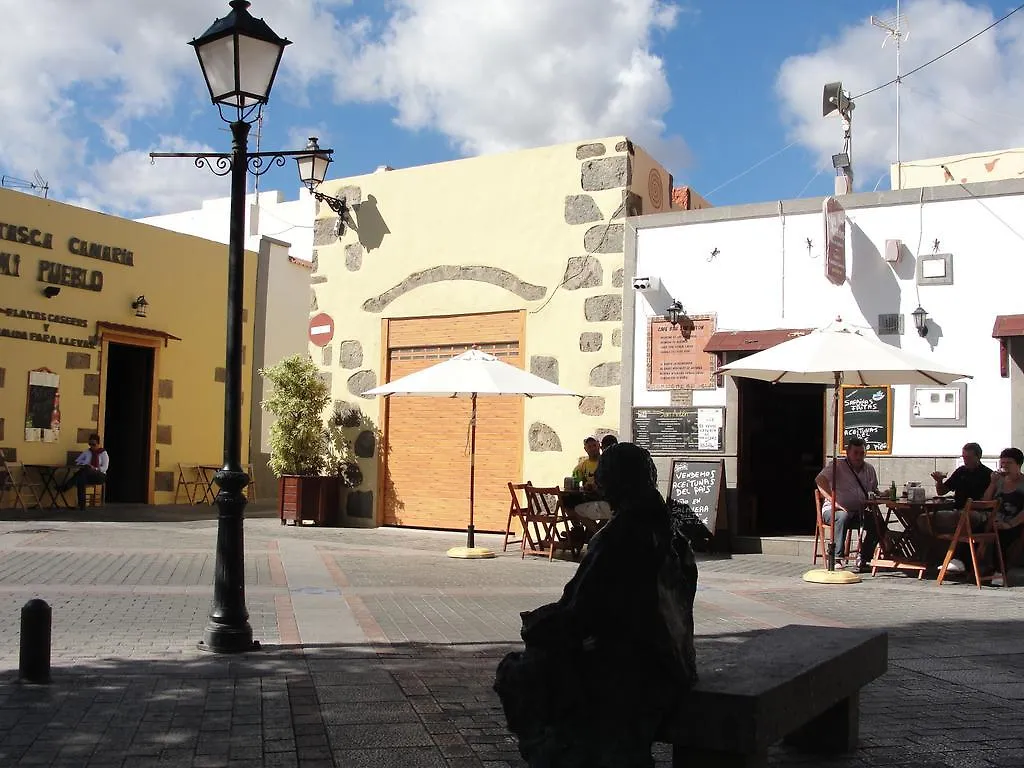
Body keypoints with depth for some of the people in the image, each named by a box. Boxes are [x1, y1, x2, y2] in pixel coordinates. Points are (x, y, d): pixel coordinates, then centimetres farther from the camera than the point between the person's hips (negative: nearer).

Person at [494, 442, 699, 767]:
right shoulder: (669, 530, 3)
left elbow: (580, 612, -18)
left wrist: (537, 627, 1)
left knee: (519, 672, 5)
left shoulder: (618, 537, -21)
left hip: (630, 669, -8)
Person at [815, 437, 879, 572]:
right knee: (843, 517, -39)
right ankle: (837, 558, -34)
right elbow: (819, 480, -20)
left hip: (858, 512, 5)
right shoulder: (837, 465, -5)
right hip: (834, 510, -5)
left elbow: (874, 491, 27)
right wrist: (833, 501, -30)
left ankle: (862, 561, -12)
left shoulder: (869, 469, 15)